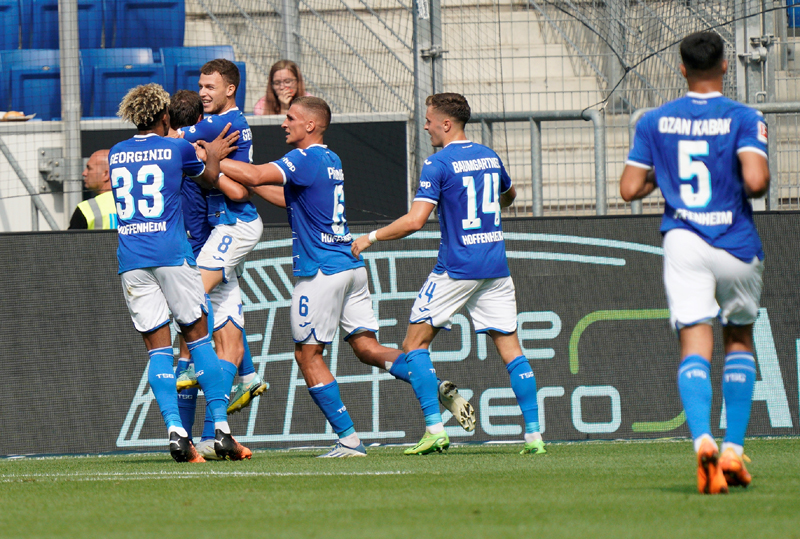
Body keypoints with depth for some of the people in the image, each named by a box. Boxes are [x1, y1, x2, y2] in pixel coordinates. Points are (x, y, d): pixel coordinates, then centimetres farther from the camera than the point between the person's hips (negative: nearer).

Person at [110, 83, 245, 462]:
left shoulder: (116, 154, 13)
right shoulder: (177, 149, 2)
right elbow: (209, 177, 21)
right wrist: (214, 154, 42)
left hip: (130, 259, 3)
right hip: (172, 255, -3)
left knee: (157, 348, 1)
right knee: (198, 336, 6)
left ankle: (175, 430, -13)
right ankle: (220, 428, 0)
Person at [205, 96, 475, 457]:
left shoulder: (304, 159, -11)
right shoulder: (331, 161, 18)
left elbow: (255, 175, -24)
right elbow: (294, 200, 30)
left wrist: (211, 159, -15)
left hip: (321, 271, -9)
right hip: (351, 266, 9)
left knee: (308, 354, 2)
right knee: (367, 348, 5)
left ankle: (349, 439, -1)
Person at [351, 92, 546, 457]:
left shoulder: (438, 164, -9)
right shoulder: (489, 157, 11)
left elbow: (415, 221, -16)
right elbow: (508, 195, 32)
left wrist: (371, 237, -5)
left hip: (456, 269, -6)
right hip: (496, 268, 6)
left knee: (415, 343, 5)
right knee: (510, 348, 5)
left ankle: (435, 429, -8)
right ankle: (533, 434, -3)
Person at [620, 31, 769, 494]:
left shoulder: (654, 122, 5)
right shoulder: (744, 119, -4)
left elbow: (630, 188, 4)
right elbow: (756, 181, -18)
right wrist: (764, 178, 5)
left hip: (684, 243, 1)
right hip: (737, 246, -1)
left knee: (695, 347, -6)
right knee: (740, 340, 19)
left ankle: (704, 439, -32)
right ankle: (734, 449, 13)